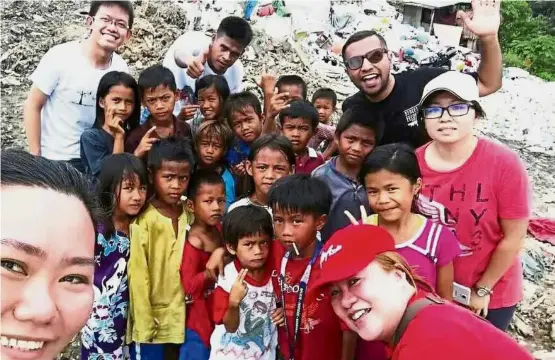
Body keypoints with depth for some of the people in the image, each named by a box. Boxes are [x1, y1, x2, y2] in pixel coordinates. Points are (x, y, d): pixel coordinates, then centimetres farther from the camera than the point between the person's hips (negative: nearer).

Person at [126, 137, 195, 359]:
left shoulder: (189, 217, 2)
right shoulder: (143, 220, -13)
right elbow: (138, 275, -13)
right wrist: (143, 324, -12)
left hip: (181, 320, 5)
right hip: (150, 321, -5)